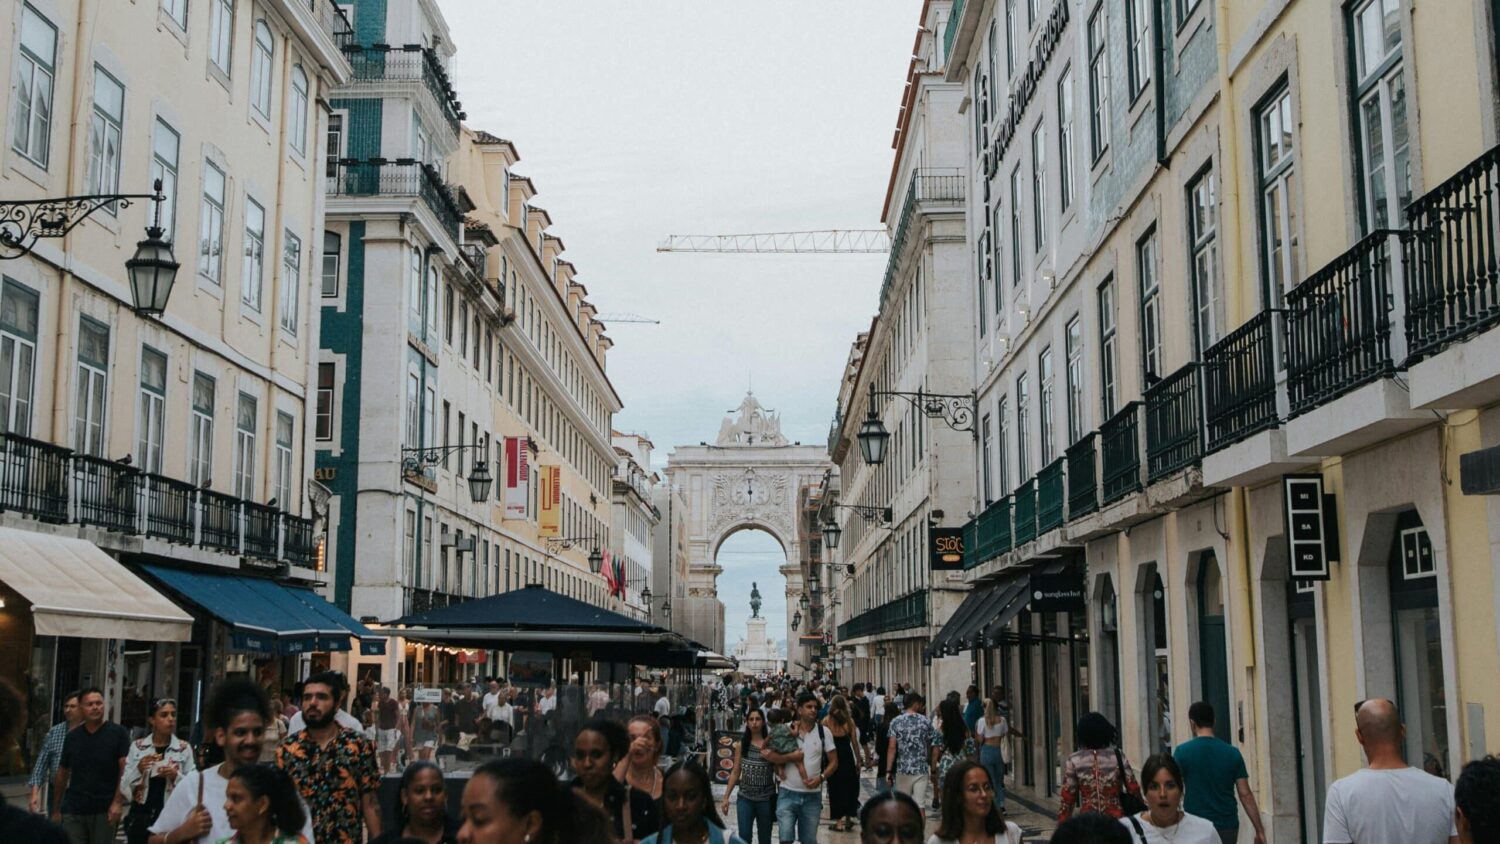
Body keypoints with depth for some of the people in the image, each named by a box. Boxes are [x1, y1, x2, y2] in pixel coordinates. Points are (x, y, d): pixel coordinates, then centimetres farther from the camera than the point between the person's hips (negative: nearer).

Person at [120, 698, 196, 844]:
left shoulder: (184, 749, 0)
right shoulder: (137, 746, 3)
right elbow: (124, 787, 3)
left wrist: (176, 776, -16)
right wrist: (138, 769, -14)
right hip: (140, 817, 1)